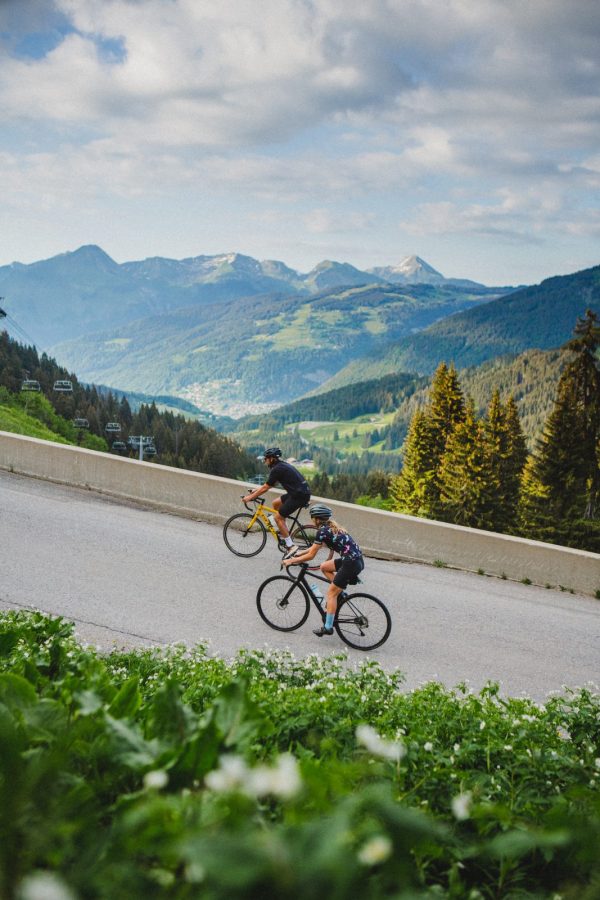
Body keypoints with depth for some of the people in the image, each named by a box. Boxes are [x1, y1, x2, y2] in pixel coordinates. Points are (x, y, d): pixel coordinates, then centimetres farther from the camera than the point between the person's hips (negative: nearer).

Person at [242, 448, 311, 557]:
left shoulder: (277, 469, -12)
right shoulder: (282, 466, 17)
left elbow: (265, 488, -7)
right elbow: (268, 484, 29)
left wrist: (249, 497, 1)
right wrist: (256, 490, 29)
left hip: (299, 495, -10)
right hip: (303, 491, 10)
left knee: (278, 517, -3)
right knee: (275, 503, 20)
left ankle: (291, 546, -4)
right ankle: (284, 534, 23)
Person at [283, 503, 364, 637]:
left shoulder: (322, 531, -8)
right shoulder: (332, 527, 19)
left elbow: (311, 555, -6)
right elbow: (315, 547, 30)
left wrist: (291, 561, 4)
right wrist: (298, 554, 32)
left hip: (351, 563, -9)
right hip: (357, 560, 9)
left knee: (331, 593, 0)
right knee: (324, 567, 21)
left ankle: (328, 627, 1)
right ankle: (340, 592, 17)